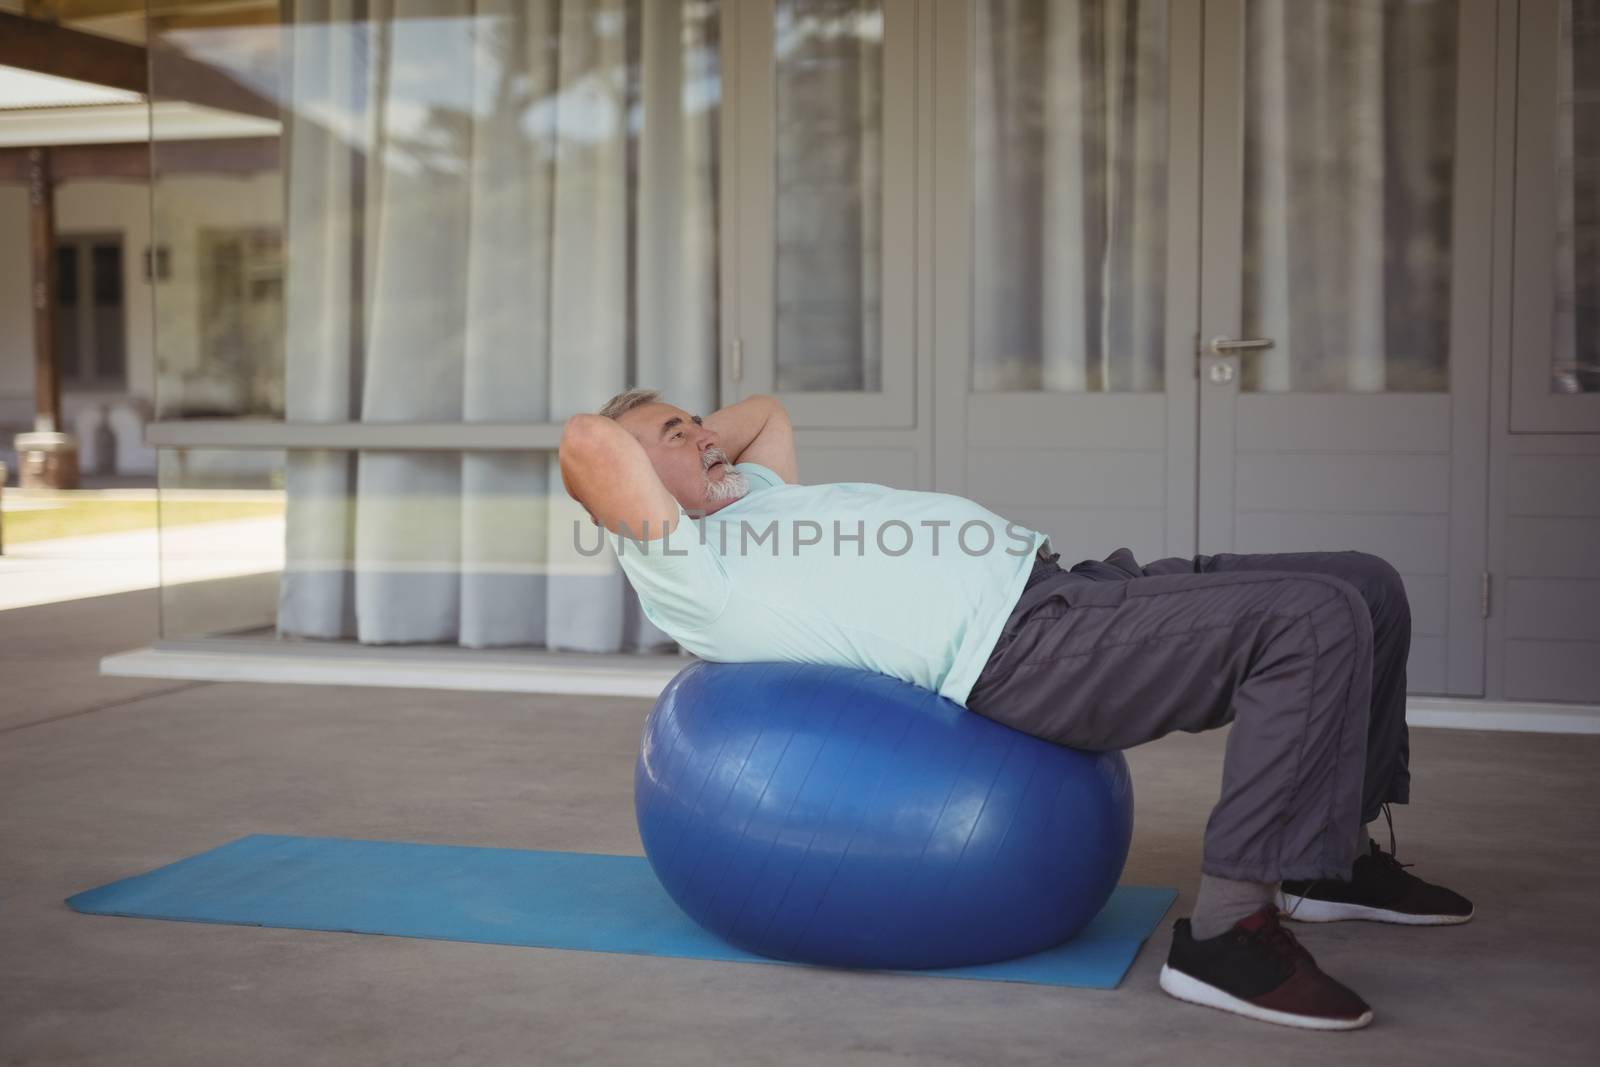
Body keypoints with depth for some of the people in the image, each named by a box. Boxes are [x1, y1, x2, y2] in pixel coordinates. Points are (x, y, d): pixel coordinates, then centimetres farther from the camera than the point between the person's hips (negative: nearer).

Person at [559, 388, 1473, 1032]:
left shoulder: (759, 500, 23)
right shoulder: (681, 571, -4)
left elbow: (768, 411, 43)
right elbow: (587, 440, -19)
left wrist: (700, 438, 26)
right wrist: (650, 444, 1)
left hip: (1066, 588, 10)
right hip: (1023, 645, -10)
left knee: (1363, 588, 8)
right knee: (1314, 618, -25)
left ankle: (1340, 852, 20)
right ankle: (1229, 929, -22)